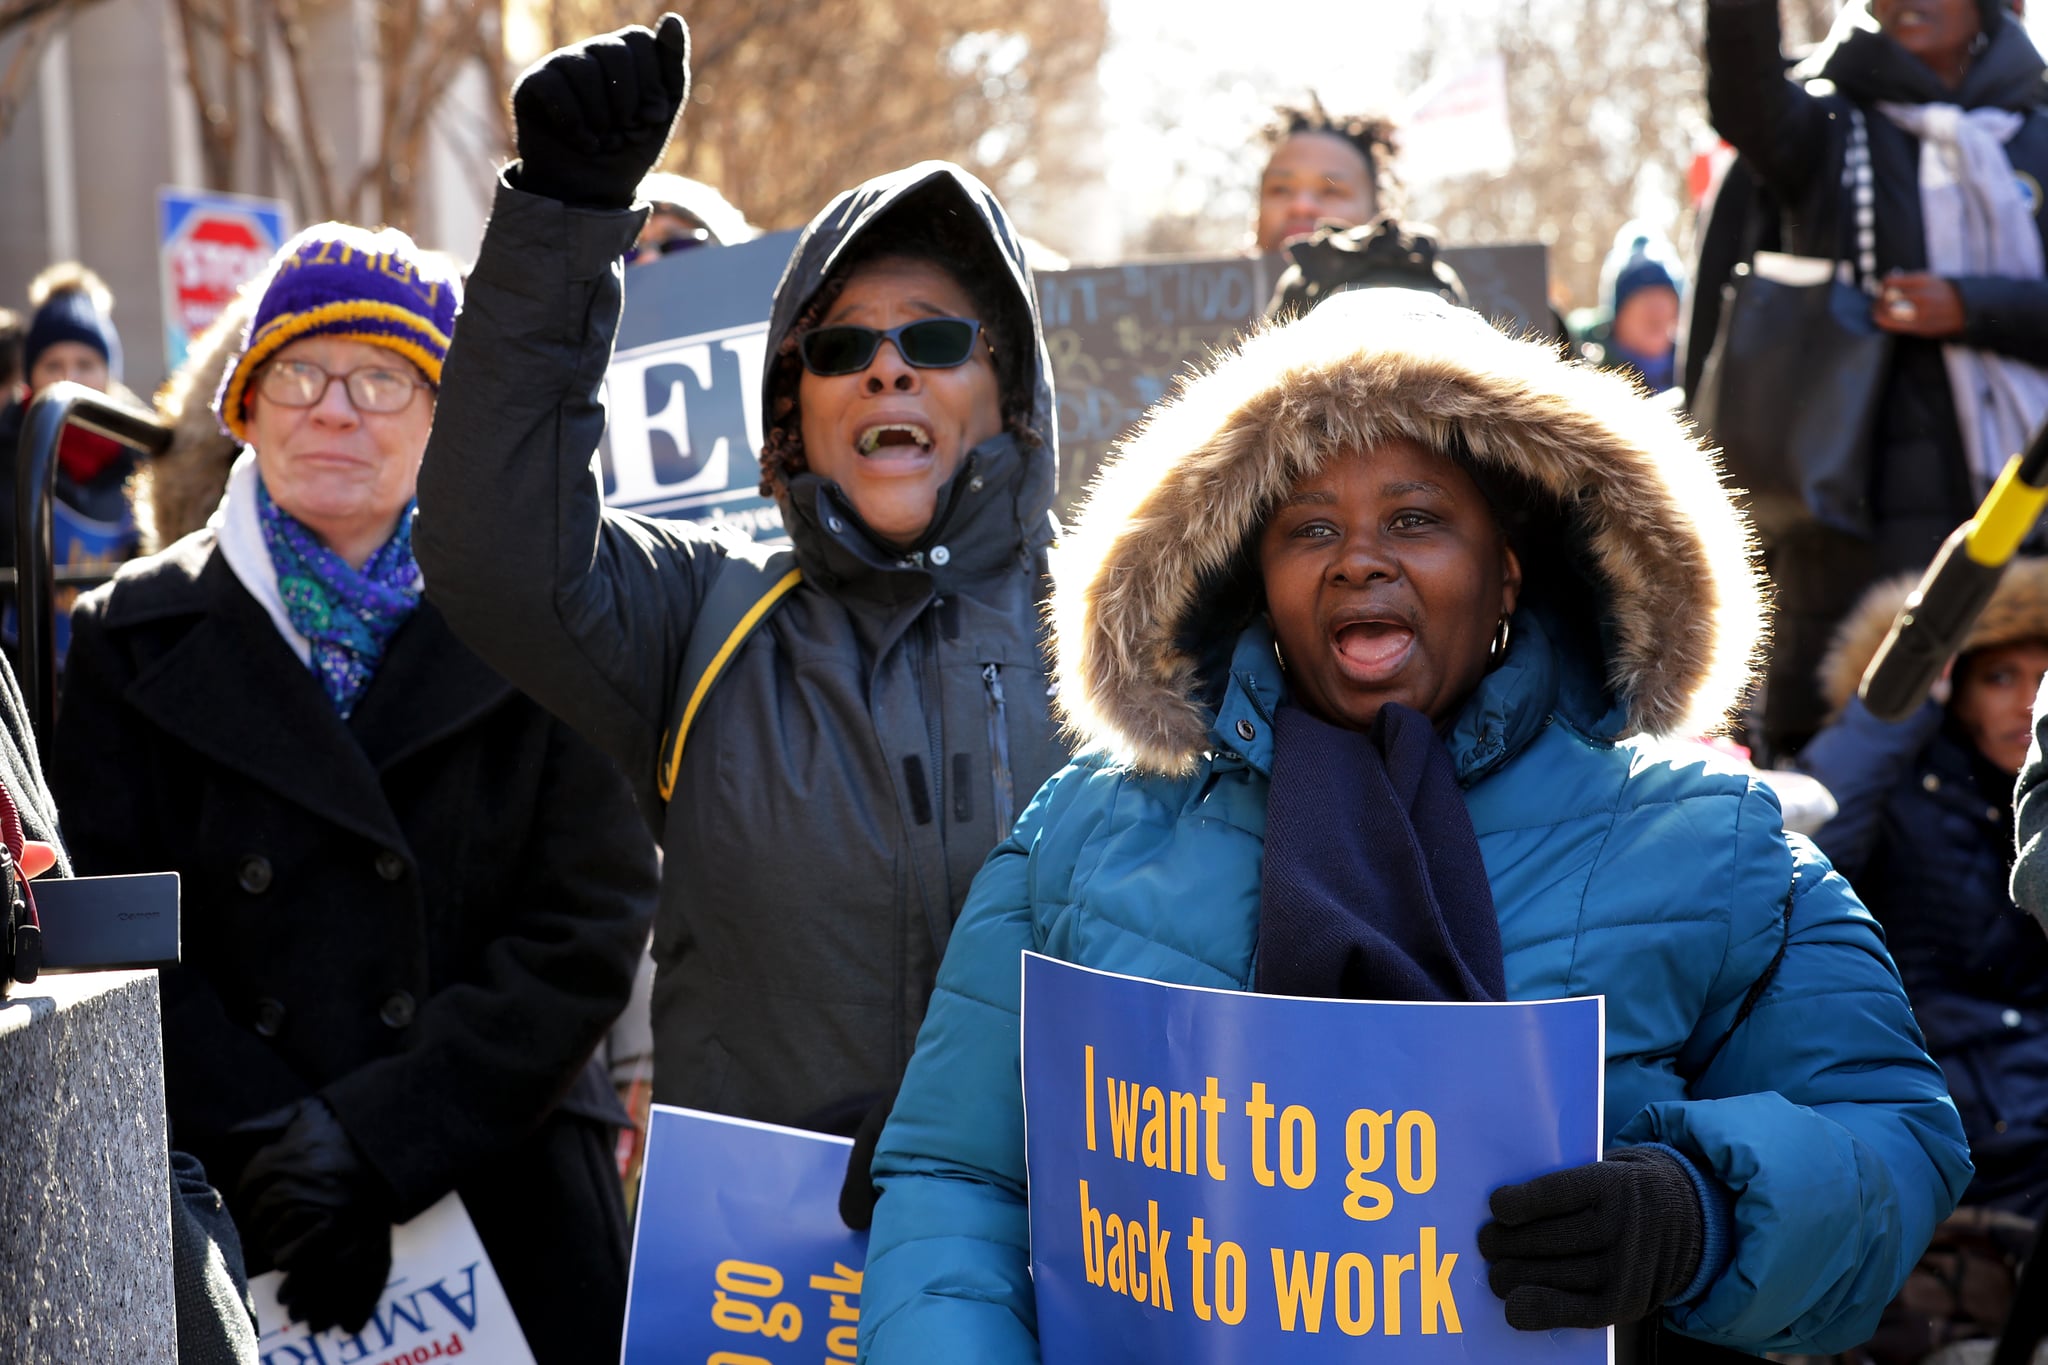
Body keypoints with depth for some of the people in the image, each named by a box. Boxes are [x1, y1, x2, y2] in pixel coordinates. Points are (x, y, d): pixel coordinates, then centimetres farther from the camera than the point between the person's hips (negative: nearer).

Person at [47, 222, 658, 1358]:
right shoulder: (140, 638, 6)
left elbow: (588, 926, -4)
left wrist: (377, 1143, -13)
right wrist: (273, 1148, -15)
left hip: (507, 1201, 0)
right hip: (222, 1221, 0)